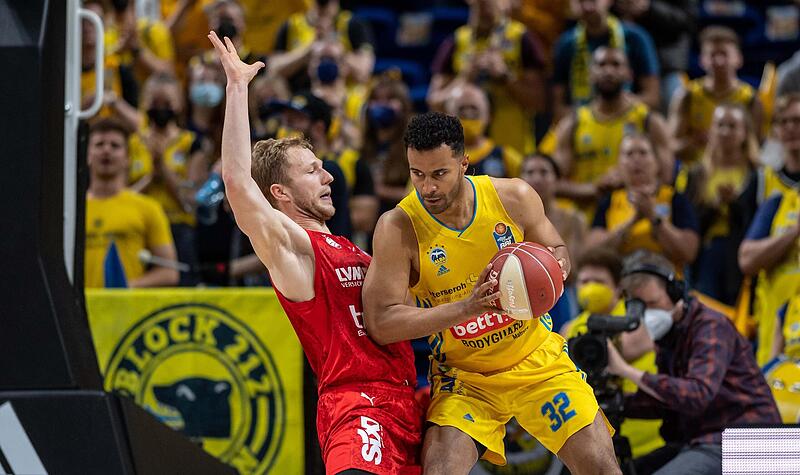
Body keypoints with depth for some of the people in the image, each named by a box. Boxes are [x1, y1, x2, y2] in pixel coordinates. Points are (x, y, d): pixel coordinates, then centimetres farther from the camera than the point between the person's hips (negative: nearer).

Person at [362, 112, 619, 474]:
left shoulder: (513, 197, -11)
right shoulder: (399, 227, -19)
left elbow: (556, 251, 7)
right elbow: (380, 324, -23)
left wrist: (556, 267, -20)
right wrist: (466, 308, -34)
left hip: (538, 362, 2)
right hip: (463, 377, -2)